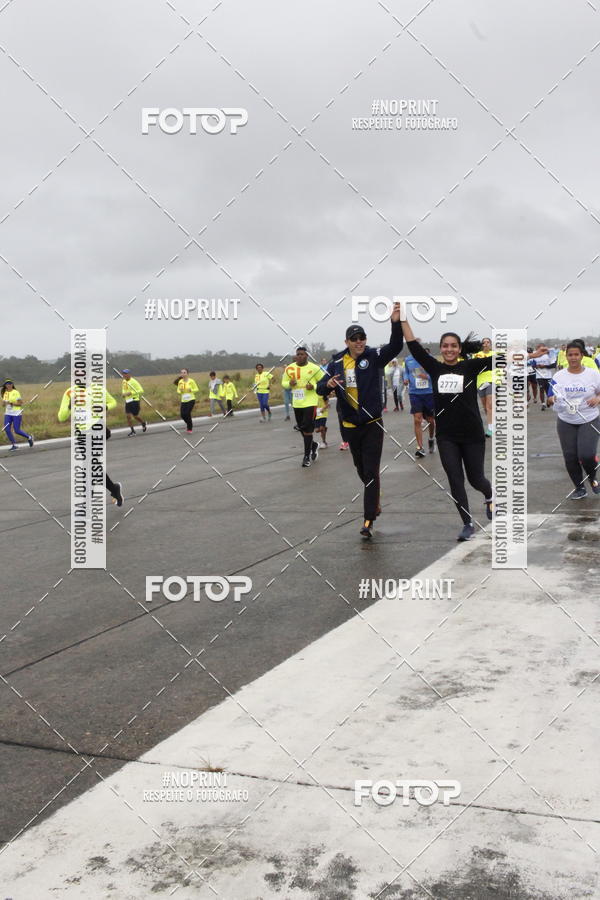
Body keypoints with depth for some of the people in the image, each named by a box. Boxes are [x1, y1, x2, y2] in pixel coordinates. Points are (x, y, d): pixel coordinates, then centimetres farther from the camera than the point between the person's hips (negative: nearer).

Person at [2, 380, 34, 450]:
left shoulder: (16, 392, -6)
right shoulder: (5, 393, 11)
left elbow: (20, 403, -10)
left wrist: (12, 403, -22)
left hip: (16, 413, -6)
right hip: (8, 414, 6)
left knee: (17, 430, -6)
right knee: (7, 429, -7)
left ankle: (29, 437, 20)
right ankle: (14, 445, 4)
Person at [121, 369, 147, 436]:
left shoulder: (133, 381, -15)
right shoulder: (124, 381, 8)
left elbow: (141, 390, -18)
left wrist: (130, 393, -24)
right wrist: (123, 394, 4)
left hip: (134, 400, -7)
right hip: (127, 401, 7)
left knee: (135, 415, 2)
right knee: (128, 416, -3)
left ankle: (143, 423, 32)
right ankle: (132, 431, 4)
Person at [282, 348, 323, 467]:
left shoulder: (314, 368, -6)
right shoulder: (290, 369, 4)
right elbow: (283, 383, 13)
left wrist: (313, 386, -18)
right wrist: (289, 384, -10)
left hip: (310, 403, -5)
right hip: (297, 404, 5)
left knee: (307, 429, -8)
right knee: (301, 428, 13)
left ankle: (307, 455, 3)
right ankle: (313, 445, 40)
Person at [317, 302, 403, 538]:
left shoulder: (374, 356, -9)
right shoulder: (337, 363, 0)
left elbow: (395, 347, -26)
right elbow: (320, 388, 0)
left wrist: (395, 322, -44)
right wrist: (328, 384, -24)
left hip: (373, 424, -4)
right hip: (350, 426, 4)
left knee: (371, 472, -6)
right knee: (362, 471, 20)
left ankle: (368, 520, -5)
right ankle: (374, 501, 45)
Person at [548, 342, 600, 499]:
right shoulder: (559, 376, 0)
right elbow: (550, 399, 2)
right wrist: (553, 399, -22)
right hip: (566, 423, 2)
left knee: (587, 455, -16)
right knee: (570, 457, 4)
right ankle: (580, 489, 23)